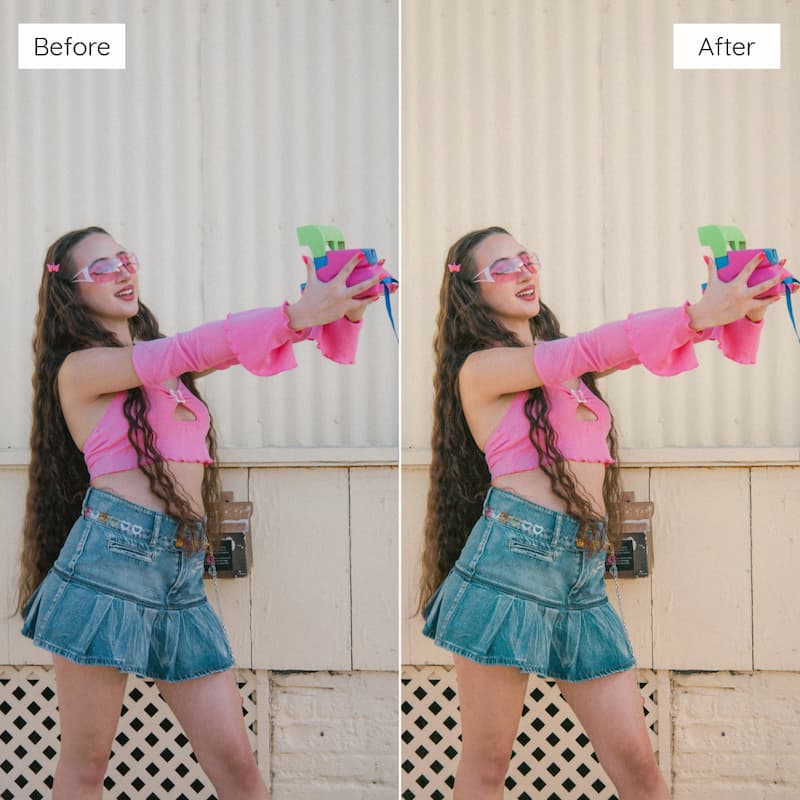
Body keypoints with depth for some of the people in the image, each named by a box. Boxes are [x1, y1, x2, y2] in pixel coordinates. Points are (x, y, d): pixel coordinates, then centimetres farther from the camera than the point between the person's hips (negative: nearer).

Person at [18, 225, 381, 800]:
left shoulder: (163, 363, 21)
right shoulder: (79, 368, 1)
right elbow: (189, 350, -12)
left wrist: (340, 311, -7)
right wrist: (296, 313, -18)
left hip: (183, 573, 6)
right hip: (112, 555, -6)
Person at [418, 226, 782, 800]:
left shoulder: (566, 364, 21)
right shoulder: (479, 367, 1)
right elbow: (588, 351, -11)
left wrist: (743, 311, -4)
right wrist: (696, 314, -17)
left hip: (585, 574, 6)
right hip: (512, 555, -6)